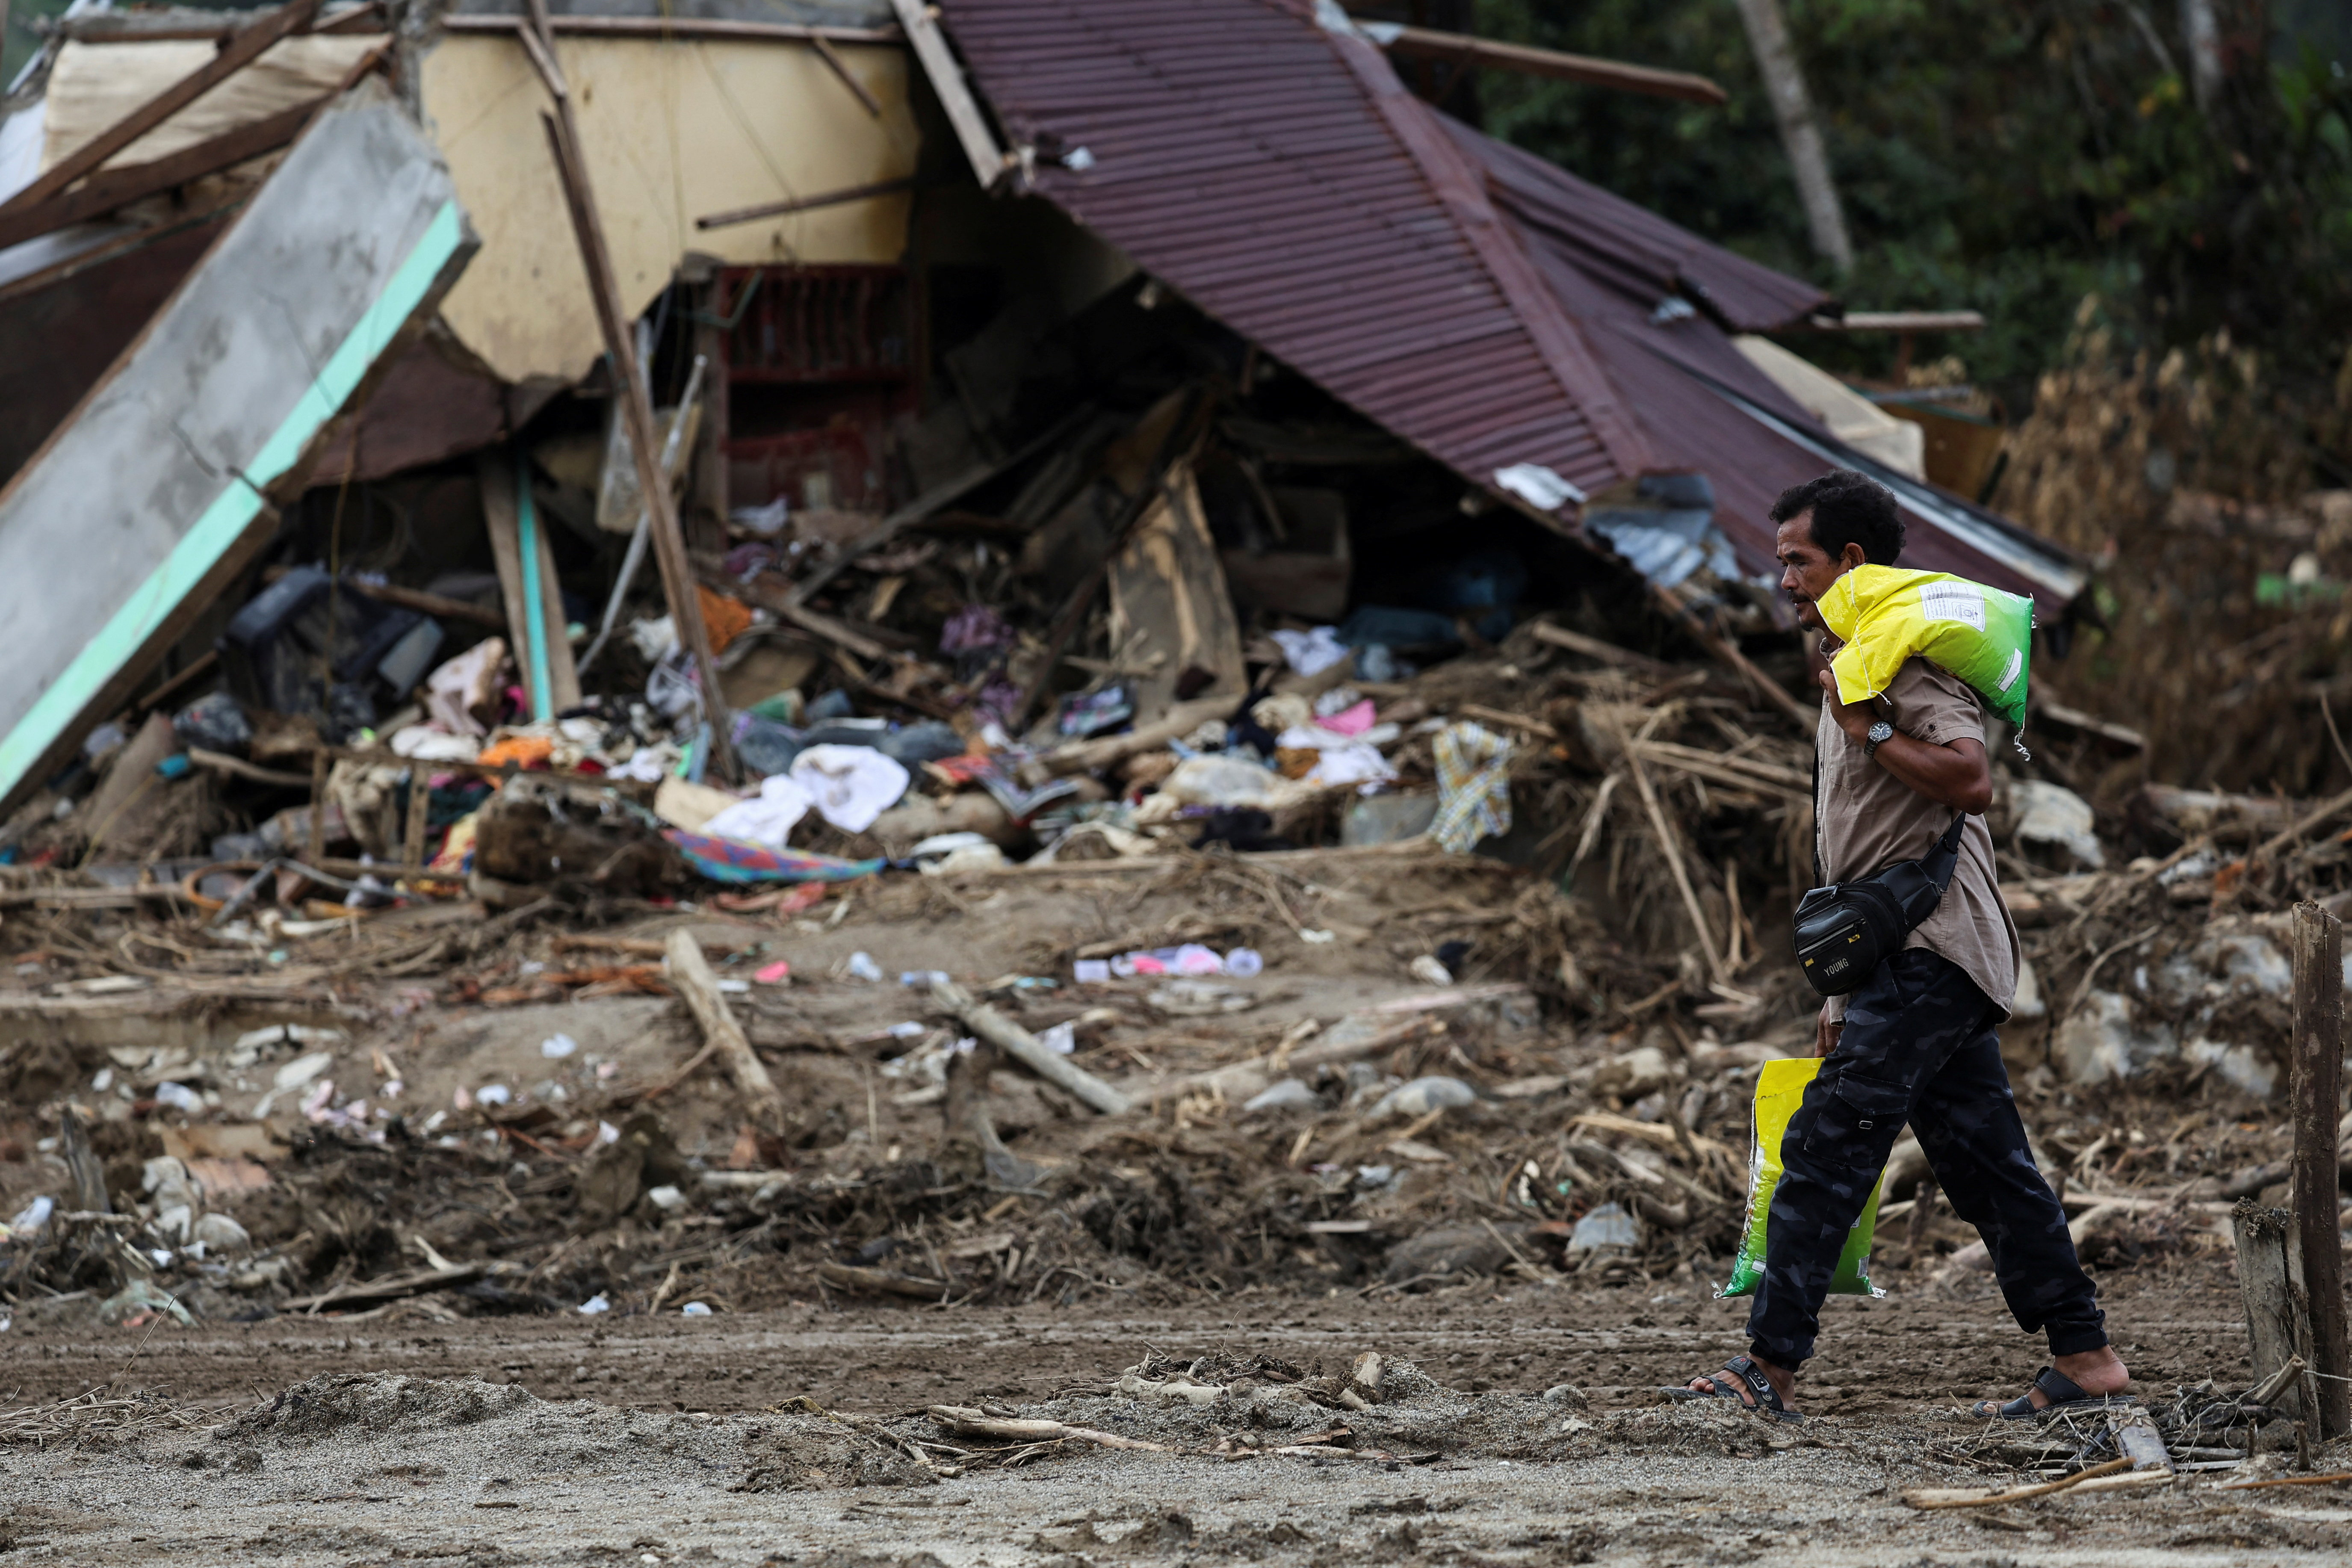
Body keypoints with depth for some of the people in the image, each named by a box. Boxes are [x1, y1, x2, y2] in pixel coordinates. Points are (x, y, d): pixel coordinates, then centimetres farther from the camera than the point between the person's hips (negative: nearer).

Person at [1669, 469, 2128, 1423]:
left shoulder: (1908, 659, -10)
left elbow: (1969, 779, -28)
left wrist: (1868, 731, -20)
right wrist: (1847, 993, 24)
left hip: (1929, 955, -11)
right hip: (1912, 955, 11)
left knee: (1826, 1147, -14)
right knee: (1983, 1164, 9)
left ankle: (1771, 1368, -16)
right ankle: (2083, 1359, 10)